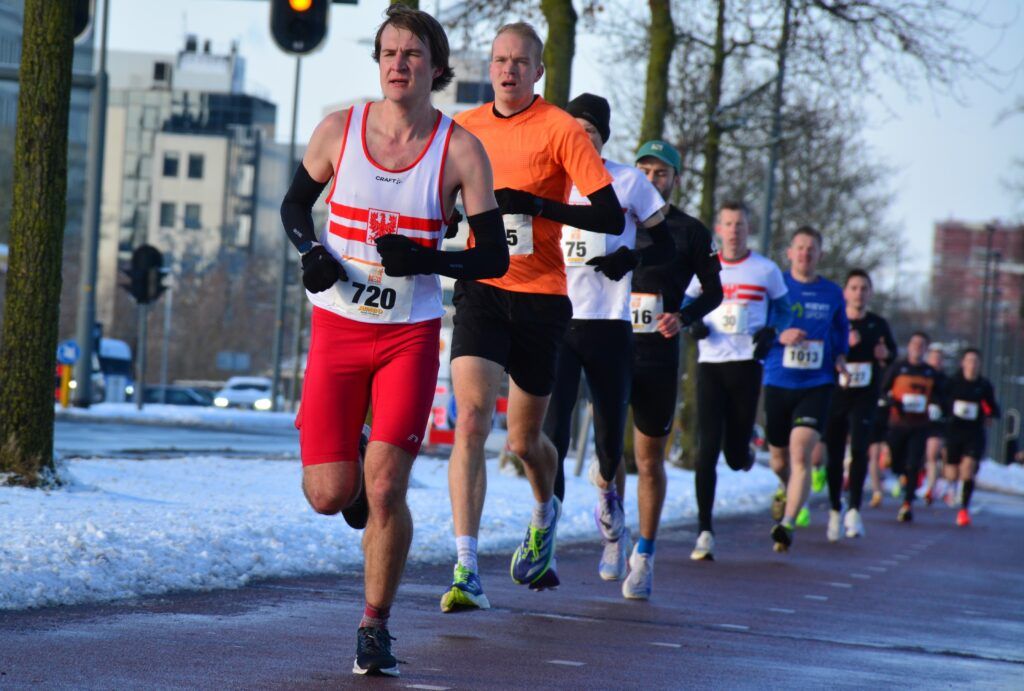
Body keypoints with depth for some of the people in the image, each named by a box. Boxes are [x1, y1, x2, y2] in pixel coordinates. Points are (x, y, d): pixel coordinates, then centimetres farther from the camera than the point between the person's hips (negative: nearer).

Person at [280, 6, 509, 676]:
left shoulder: (460, 150, -7)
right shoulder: (339, 129, -3)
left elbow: (494, 256, -3)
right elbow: (296, 202, 14)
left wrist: (425, 261, -20)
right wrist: (310, 251, -7)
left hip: (411, 335, -1)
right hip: (338, 326, 2)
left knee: (385, 490, -10)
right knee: (328, 495, -4)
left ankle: (376, 627, 9)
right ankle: (351, 470, 35)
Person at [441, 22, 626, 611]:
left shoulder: (561, 129, -6)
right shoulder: (463, 129, 6)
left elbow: (612, 216, -12)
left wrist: (534, 205, -20)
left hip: (541, 297, -2)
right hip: (481, 291, 2)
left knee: (526, 440, 10)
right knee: (471, 421, -17)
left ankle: (546, 514, 46)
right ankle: (466, 571, -18)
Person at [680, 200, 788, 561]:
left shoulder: (766, 270, 4)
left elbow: (782, 307, 15)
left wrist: (771, 331, -5)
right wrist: (693, 323, -2)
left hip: (746, 363, 0)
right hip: (710, 364, 1)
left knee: (736, 455, 1)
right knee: (707, 449, -9)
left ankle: (744, 454, 42)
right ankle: (705, 531, -7)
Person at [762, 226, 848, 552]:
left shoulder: (832, 293, 7)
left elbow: (842, 328, 24)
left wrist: (841, 354, 6)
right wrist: (779, 337, -16)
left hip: (816, 385, -1)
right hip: (777, 383, 1)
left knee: (800, 454, -19)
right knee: (779, 460, 13)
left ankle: (787, 523, -20)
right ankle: (790, 492, 48)